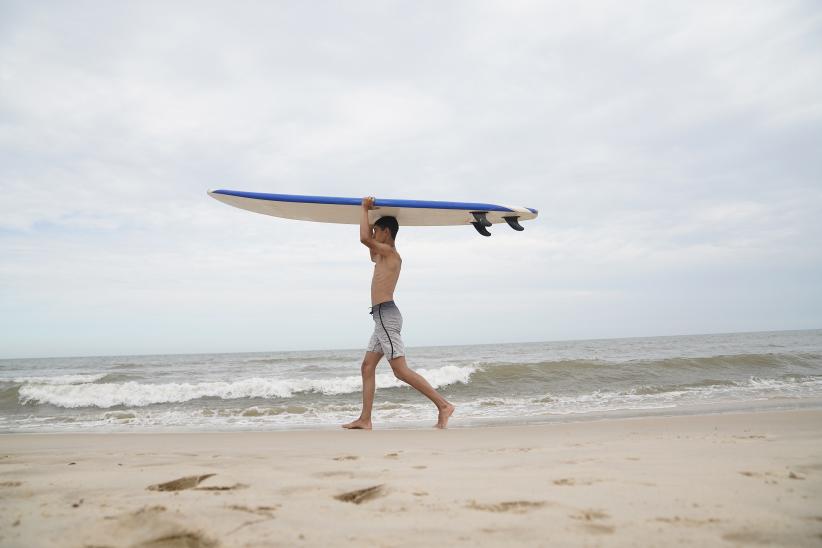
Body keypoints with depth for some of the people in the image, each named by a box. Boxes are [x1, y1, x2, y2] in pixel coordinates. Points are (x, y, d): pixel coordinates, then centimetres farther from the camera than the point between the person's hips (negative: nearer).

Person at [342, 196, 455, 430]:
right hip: (382, 317, 10)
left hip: (386, 315, -10)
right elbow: (368, 241, 37)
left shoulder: (389, 252, -7)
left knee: (400, 370, -12)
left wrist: (365, 209, -5)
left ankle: (443, 405, -11)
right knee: (367, 366, 9)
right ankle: (365, 419, 11)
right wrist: (368, 211, 30)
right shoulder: (384, 255, 20)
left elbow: (364, 238, -19)